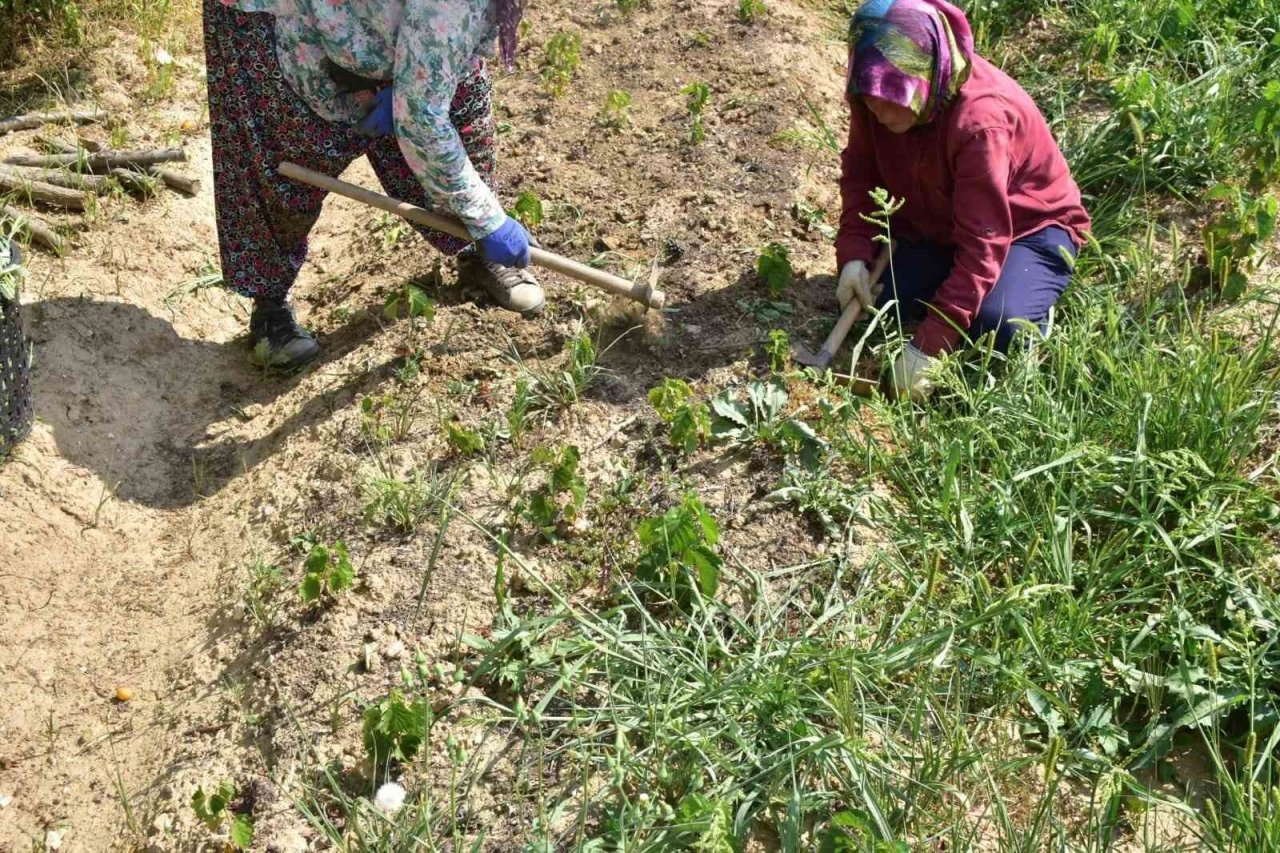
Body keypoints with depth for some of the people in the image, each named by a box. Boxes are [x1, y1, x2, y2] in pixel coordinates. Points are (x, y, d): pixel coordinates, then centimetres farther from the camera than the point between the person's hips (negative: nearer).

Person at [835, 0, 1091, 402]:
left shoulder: (981, 119, -37)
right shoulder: (879, 96, -19)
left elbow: (983, 244, -38)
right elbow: (861, 172, -3)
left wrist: (928, 346, -41)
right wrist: (854, 255, -21)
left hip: (1028, 227, -6)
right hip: (938, 226, 6)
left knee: (997, 324, -33)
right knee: (868, 298, -15)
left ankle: (1029, 306, 3)